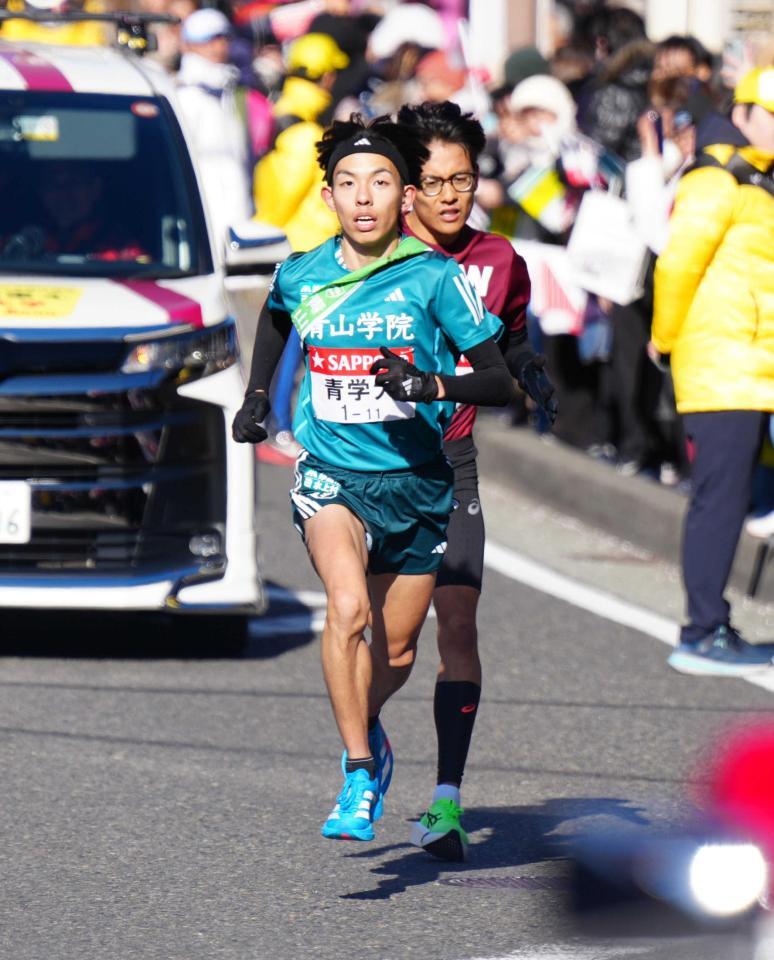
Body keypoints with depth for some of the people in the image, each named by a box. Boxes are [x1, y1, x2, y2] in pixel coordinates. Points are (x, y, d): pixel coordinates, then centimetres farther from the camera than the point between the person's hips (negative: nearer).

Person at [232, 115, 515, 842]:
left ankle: (366, 728, 44)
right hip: (329, 475, 0)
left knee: (395, 652, 10)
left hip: (414, 481, 0)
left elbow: (502, 380, -10)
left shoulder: (434, 278, -10)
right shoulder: (300, 276, -1)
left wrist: (433, 386, -27)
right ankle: (359, 776, -21)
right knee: (347, 607, -27)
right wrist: (257, 394, 21)